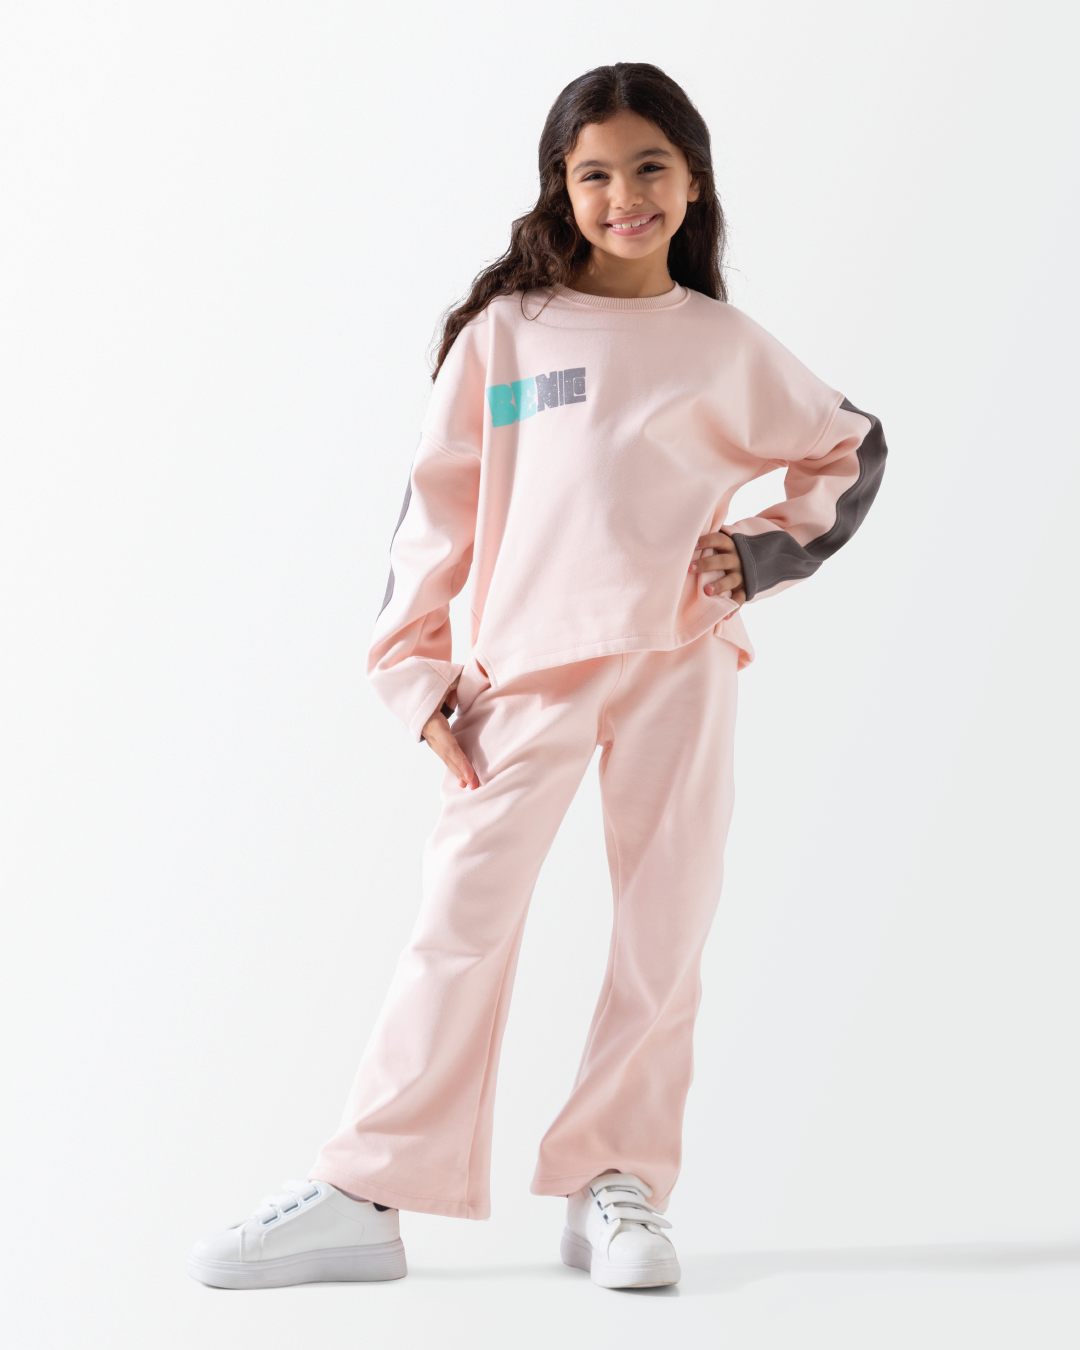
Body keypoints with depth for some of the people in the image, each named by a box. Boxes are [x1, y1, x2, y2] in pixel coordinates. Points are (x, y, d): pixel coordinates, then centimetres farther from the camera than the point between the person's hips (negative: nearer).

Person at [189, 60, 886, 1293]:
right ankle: (363, 1199, -1)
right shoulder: (504, 332, 7)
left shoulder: (726, 346, 9)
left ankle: (618, 1188, 13)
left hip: (677, 662, 1)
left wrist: (765, 553, 6)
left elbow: (851, 450, 21)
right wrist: (414, 671, 1)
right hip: (526, 669, -1)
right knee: (461, 920, -5)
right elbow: (439, 504, 7)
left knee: (662, 932, 2)